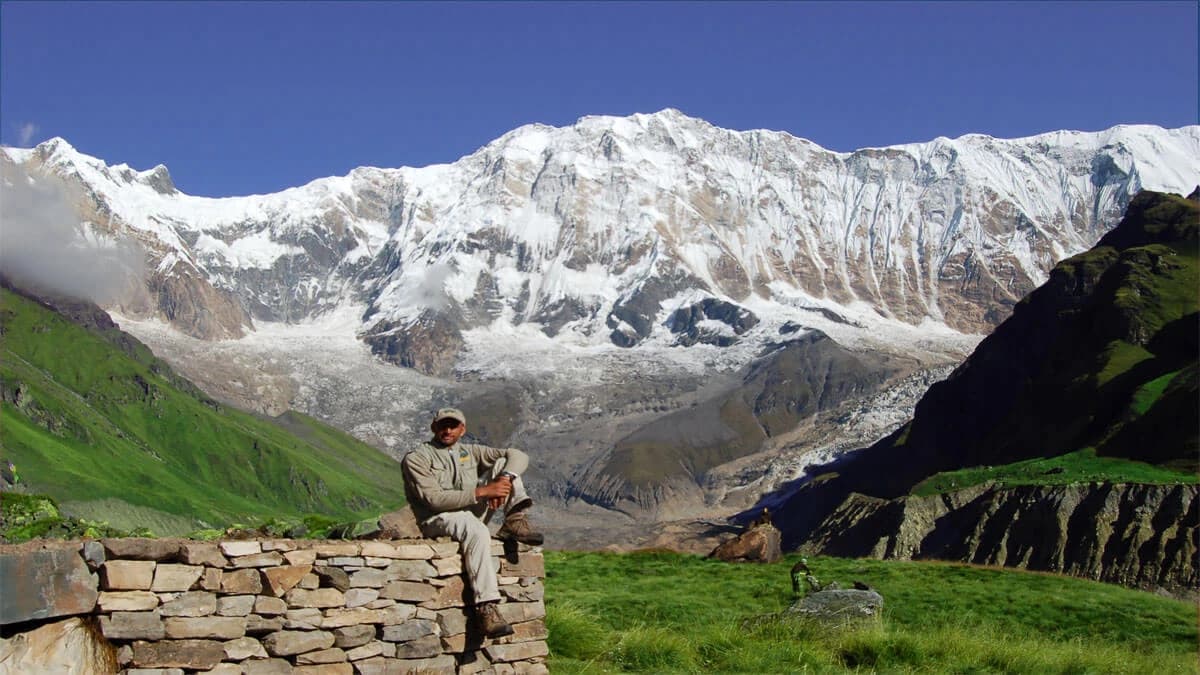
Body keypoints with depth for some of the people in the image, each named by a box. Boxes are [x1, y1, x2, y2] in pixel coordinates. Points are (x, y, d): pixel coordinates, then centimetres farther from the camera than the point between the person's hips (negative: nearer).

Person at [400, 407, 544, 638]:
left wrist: (505, 479, -16)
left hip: (472, 513, 6)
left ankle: (515, 520, -19)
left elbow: (518, 456, 7)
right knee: (477, 531, -41)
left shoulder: (469, 452, 13)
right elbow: (434, 499, -18)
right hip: (438, 520, -6)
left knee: (502, 463, 0)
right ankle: (486, 607, -46)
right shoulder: (416, 458, -4)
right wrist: (482, 492, -23)